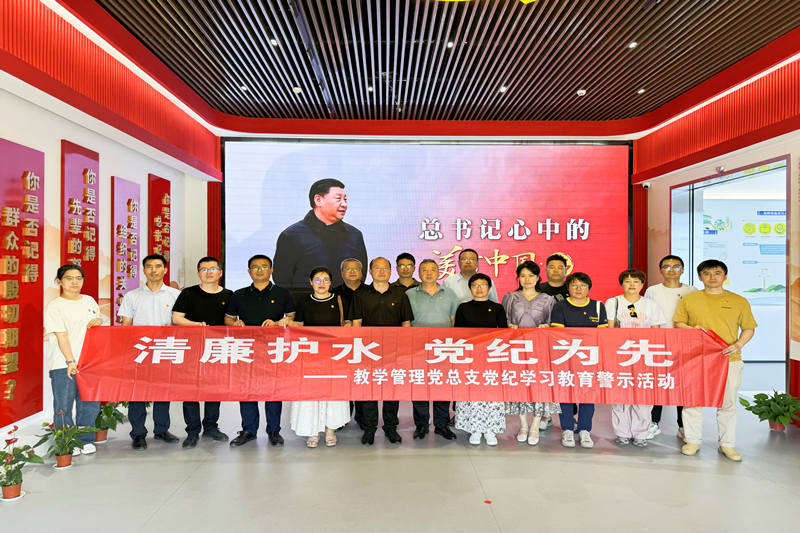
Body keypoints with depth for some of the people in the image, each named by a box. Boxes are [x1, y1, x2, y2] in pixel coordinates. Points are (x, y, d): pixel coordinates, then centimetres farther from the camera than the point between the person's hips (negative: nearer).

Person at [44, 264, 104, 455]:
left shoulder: (89, 301, 12)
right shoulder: (54, 306, -5)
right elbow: (61, 336, -12)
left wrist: (98, 321, -1)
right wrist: (70, 361, -17)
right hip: (63, 364, -5)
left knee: (89, 403, 9)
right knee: (64, 405, 3)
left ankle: (86, 440, 23)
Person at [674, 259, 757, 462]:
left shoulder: (739, 301, 7)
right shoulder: (688, 299, 6)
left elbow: (749, 328, 10)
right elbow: (678, 323, 10)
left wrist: (739, 344, -8)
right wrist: (691, 329, -11)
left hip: (729, 360, 0)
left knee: (727, 403, 6)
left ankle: (727, 444, 21)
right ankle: (693, 441, 18)